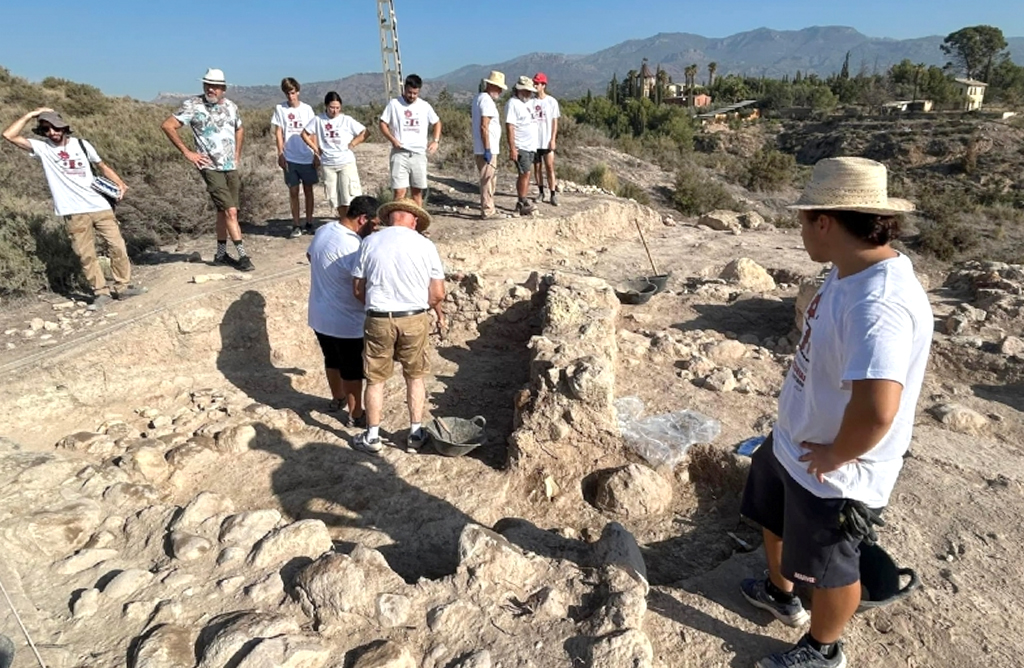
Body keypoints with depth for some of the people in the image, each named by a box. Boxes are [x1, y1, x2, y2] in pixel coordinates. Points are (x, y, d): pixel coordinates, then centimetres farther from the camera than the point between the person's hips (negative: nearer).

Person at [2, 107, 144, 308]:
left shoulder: (81, 144, 8)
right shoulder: (42, 148, 4)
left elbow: (102, 166, 15)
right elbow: (9, 135, -5)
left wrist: (120, 183, -1)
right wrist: (30, 115, -3)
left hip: (100, 206, 1)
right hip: (74, 213, -1)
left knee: (117, 246, 0)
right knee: (86, 255, 1)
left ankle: (122, 286, 10)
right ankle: (101, 291, 9)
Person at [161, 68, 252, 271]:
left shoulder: (231, 106, 9)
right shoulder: (193, 105, -8)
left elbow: (239, 130, 27)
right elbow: (167, 126, -9)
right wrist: (187, 152, -11)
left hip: (231, 167, 6)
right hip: (211, 167, -6)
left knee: (223, 211, 11)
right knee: (231, 211, -11)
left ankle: (221, 254, 21)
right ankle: (243, 256, -6)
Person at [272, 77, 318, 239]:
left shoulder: (307, 109, 4)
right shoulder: (280, 109, 3)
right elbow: (278, 132, 3)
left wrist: (316, 154, 0)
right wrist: (280, 154, -5)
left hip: (307, 157, 0)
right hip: (289, 157, 0)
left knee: (308, 190, 6)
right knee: (293, 191, 2)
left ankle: (309, 223, 15)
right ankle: (296, 225, 6)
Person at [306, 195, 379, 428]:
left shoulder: (323, 230, 1)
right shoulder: (352, 245, -27)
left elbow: (310, 255, 20)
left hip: (319, 315, 8)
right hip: (345, 321, -8)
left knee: (332, 359, 26)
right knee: (353, 368, 8)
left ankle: (337, 399, 45)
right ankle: (355, 415, 22)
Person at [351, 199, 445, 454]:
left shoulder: (370, 242, -1)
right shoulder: (425, 245, -3)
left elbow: (357, 289, 3)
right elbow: (438, 294, -4)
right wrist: (437, 312, 17)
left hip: (378, 320, 0)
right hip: (414, 319, 0)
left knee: (375, 380, 14)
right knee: (415, 377, 18)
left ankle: (372, 437, 26)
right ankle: (416, 433, 26)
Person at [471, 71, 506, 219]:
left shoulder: (479, 98, 17)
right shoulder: (487, 101, -14)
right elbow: (484, 127, -21)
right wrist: (487, 149, -22)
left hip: (481, 149, 10)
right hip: (487, 149, -10)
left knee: (487, 179, 16)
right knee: (487, 180, -4)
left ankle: (489, 208, 24)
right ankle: (487, 211, 0)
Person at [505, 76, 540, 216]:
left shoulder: (527, 103, 19)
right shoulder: (513, 103, -10)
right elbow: (509, 126, -17)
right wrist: (512, 148, -24)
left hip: (530, 146, 9)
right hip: (520, 147, -9)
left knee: (525, 174, 8)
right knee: (524, 174, -11)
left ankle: (523, 203, 12)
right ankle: (522, 203, -7)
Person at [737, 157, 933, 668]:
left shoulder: (879, 304, -35)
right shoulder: (850, 271, -2)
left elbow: (876, 410, -45)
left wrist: (835, 455, -25)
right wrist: (799, 436, 9)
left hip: (833, 473, -9)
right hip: (791, 444, 9)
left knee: (829, 568, 17)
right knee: (776, 523, 31)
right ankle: (780, 593, 60)